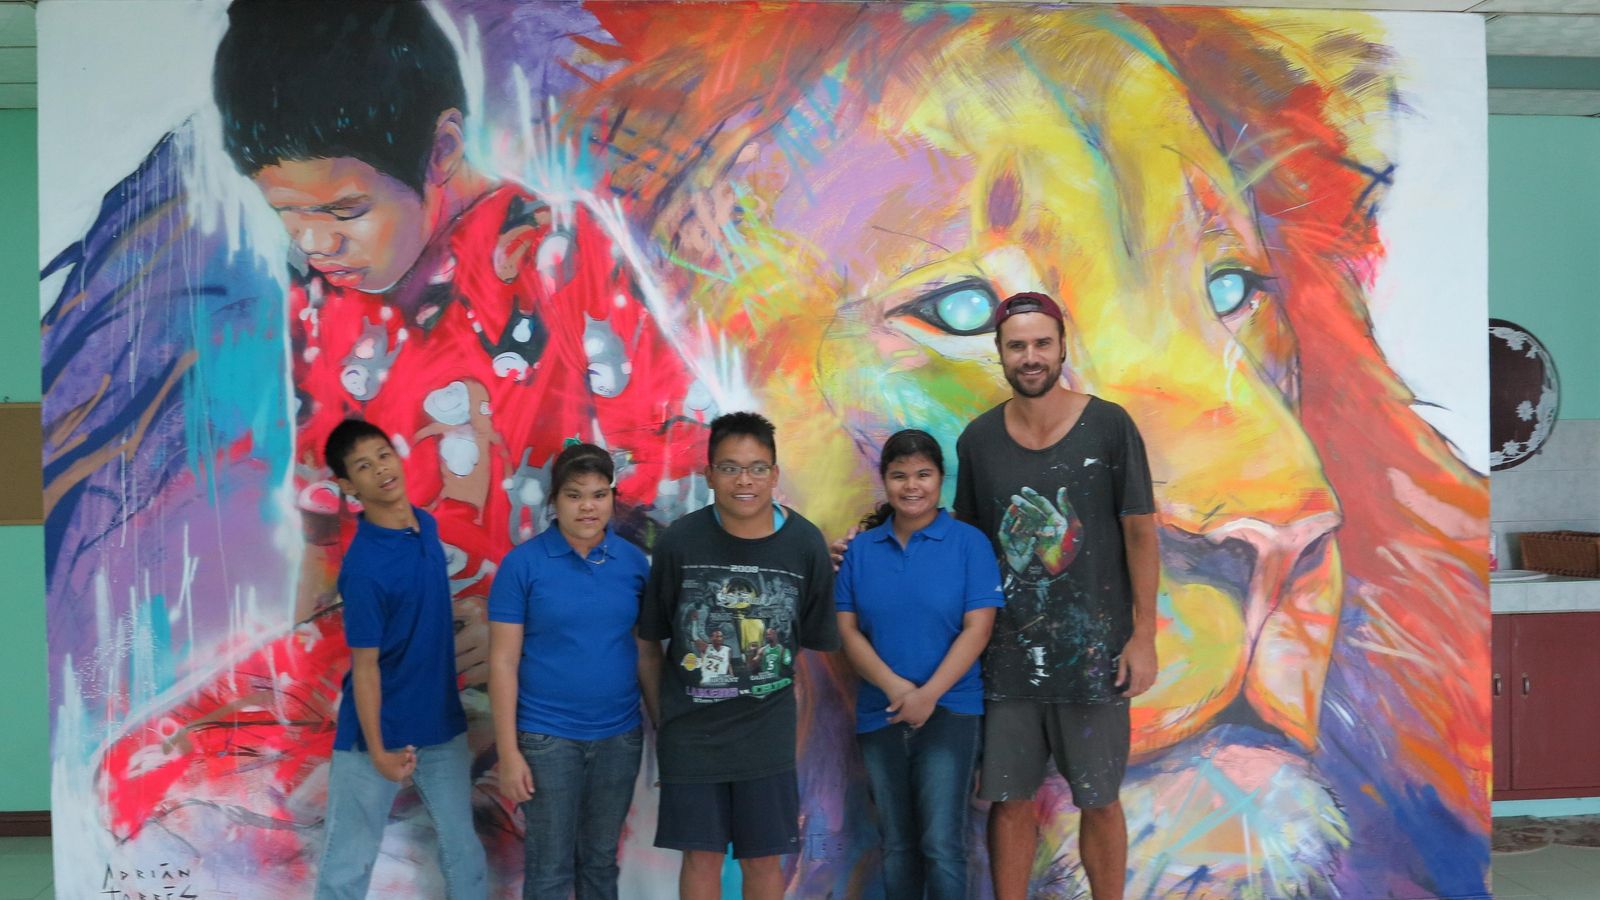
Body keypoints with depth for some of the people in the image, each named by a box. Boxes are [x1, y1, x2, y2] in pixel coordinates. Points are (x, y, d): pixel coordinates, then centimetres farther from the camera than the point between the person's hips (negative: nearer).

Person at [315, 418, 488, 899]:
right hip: (379, 731, -7)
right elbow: (365, 666, -17)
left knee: (463, 846, 17)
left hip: (442, 722, 7)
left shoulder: (427, 525, 0)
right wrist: (376, 750, -16)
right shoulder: (363, 566, -23)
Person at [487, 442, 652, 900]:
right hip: (548, 738, -3)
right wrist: (508, 752, -11)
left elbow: (646, 650, 8)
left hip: (620, 737, 3)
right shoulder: (523, 563, -9)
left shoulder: (634, 561, 1)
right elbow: (503, 662, -8)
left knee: (601, 861, 16)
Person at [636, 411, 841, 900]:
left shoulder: (805, 543, -9)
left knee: (764, 858, 9)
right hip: (690, 731, 0)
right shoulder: (680, 541, -11)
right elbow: (650, 639, 1)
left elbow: (818, 639, 3)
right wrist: (662, 712, 5)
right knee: (701, 855, 9)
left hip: (768, 731, 0)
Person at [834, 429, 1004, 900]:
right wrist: (894, 687, -13)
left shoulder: (968, 542, -4)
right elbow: (848, 629, 1)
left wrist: (929, 694, -17)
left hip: (950, 709, -3)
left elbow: (977, 628, -8)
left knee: (942, 843, -7)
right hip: (880, 714, 3)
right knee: (897, 845, 12)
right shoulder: (861, 549, 5)